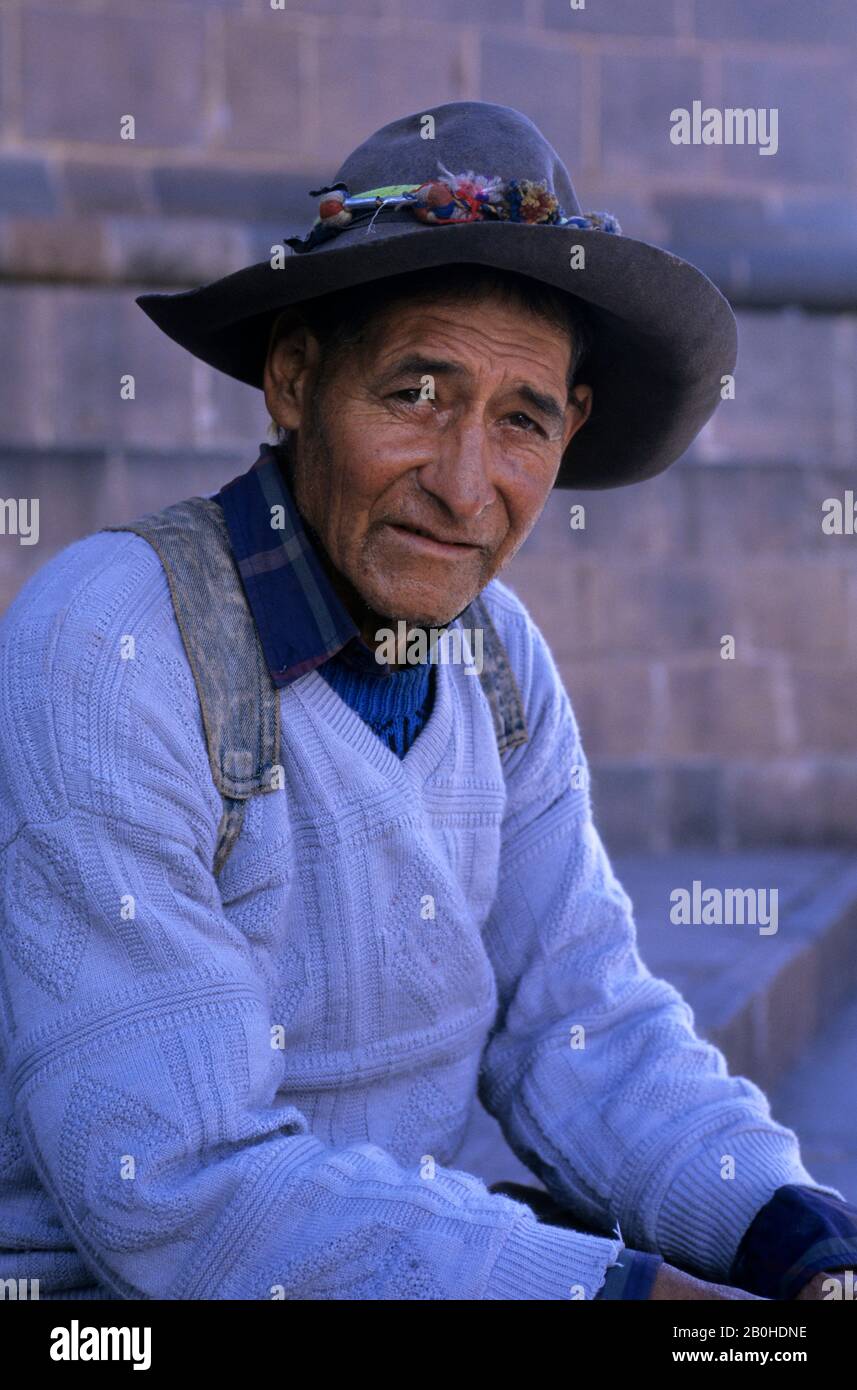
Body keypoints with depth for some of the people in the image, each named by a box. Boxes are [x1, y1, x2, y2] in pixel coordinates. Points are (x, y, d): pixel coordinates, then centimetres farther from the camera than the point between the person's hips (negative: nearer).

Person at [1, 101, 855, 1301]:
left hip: (384, 1263, 7)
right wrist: (641, 1293, -27)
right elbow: (174, 1186, -25)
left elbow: (582, 1031, 2)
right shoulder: (107, 647, -21)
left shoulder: (497, 651, 1)